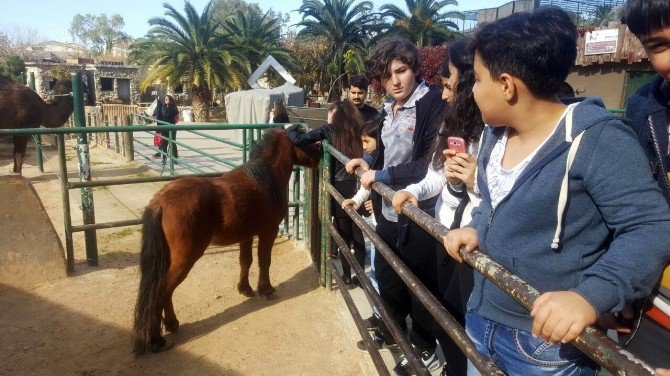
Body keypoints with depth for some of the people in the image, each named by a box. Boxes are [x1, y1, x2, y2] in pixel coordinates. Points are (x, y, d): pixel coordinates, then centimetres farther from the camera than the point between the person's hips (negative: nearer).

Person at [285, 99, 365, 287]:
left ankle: (347, 277, 22)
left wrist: (291, 129, 11)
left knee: (344, 235, 11)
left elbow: (298, 140, -8)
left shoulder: (329, 130, -4)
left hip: (342, 189, -3)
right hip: (361, 188, 3)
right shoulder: (360, 130, 6)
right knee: (359, 235, 15)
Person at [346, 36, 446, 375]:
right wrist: (368, 162, 2)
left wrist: (381, 175, -19)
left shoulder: (433, 104, -17)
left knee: (420, 286, 10)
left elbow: (431, 165, -23)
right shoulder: (389, 108, 9)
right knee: (386, 276, 23)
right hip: (387, 211, 8)